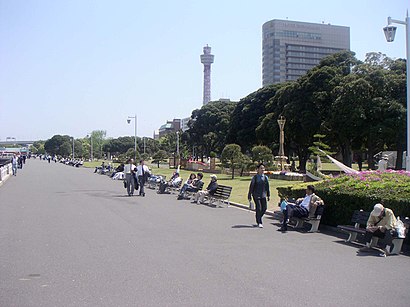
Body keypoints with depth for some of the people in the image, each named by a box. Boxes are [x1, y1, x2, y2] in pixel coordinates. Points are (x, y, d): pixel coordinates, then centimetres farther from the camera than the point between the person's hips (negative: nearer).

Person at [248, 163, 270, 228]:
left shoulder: (265, 177, 6)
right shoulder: (255, 177, -5)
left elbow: (267, 187, 14)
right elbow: (251, 187, -3)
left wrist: (268, 195, 14)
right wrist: (249, 196, -4)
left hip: (263, 195, 4)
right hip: (256, 195, -4)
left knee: (264, 208, 2)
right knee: (258, 208, -6)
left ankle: (257, 216, 29)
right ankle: (259, 223, 6)